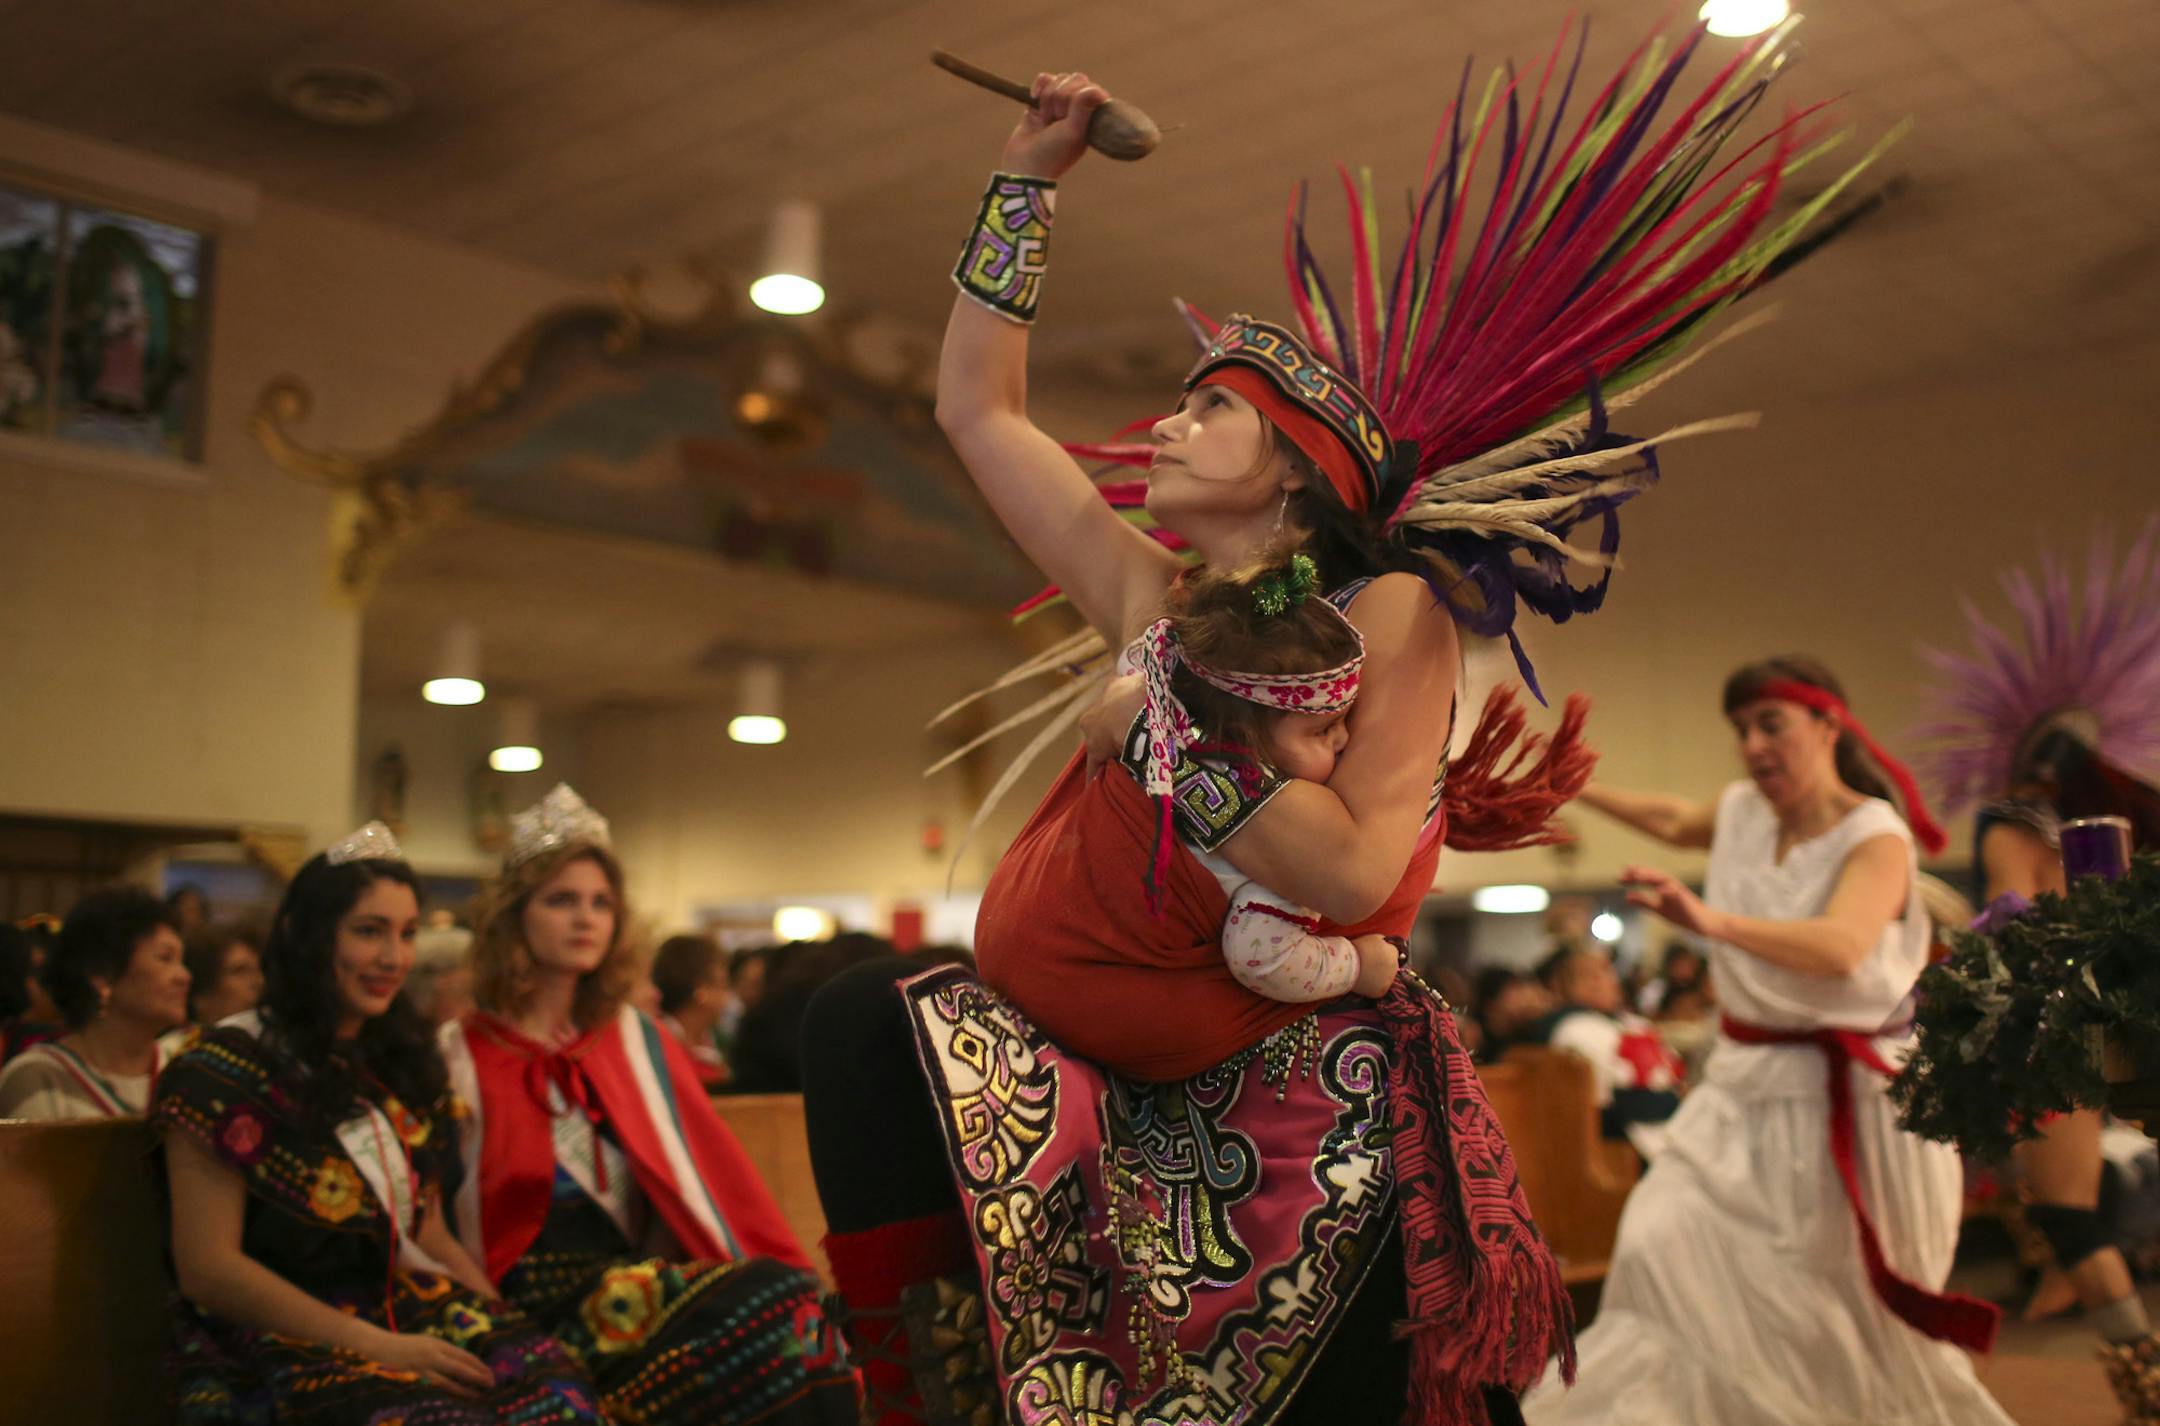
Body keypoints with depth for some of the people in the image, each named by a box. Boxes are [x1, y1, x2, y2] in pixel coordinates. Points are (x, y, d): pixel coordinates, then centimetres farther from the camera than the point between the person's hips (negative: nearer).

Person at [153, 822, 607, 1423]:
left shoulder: (404, 1065, 16)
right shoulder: (225, 1069, -3)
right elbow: (208, 1270, -9)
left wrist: (501, 1316, 1)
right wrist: (377, 1347, -15)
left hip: (407, 1316, 6)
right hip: (276, 1342, -5)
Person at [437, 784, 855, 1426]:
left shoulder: (641, 1044, 17)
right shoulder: (458, 1059, 5)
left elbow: (715, 1171, 11)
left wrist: (793, 1284, 0)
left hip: (635, 1283, 5)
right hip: (531, 1317, -5)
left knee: (791, 1305, -27)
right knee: (771, 1310, -28)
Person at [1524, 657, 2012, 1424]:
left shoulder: (1876, 837, -14)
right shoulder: (1743, 812, 5)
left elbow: (1842, 948, -34)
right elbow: (1673, 820, 30)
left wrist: (1714, 921, -48)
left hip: (1843, 1094, -6)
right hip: (1745, 1083, 6)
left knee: (1851, 1314, 1)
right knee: (1661, 1252, -7)